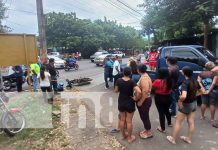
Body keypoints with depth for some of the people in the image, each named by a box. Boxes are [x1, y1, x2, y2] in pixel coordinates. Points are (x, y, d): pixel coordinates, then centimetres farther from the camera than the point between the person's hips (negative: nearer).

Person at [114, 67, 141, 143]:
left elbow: (116, 90, 3)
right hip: (129, 103, -3)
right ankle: (130, 138, 25)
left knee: (122, 119, 19)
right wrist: (136, 98, -15)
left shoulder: (119, 81, -10)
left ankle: (123, 135, 36)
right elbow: (139, 91, -31)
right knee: (129, 121, 10)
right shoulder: (132, 82, -19)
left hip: (121, 102, 3)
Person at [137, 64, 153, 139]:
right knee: (143, 116, 20)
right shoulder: (144, 76, 8)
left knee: (145, 117, 5)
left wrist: (140, 102, -24)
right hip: (144, 100, 10)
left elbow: (145, 91, -31)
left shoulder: (144, 78, -24)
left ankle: (149, 133, 22)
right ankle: (146, 130, 36)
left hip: (144, 101, -10)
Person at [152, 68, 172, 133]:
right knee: (167, 110, 26)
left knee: (161, 112, 5)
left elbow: (152, 87, -6)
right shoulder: (169, 80, -8)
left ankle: (162, 128, 16)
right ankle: (169, 123, 46)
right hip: (168, 97, 5)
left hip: (159, 98, -5)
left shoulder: (157, 81, -22)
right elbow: (170, 89, 6)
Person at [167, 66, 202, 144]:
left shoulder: (185, 83, -27)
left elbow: (184, 96, -40)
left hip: (186, 104, -8)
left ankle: (173, 139, 19)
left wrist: (179, 101, -22)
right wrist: (193, 95, 11)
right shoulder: (195, 81, -2)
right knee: (191, 122, 17)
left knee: (178, 122, 7)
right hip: (194, 103, 8)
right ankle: (189, 139, 33)